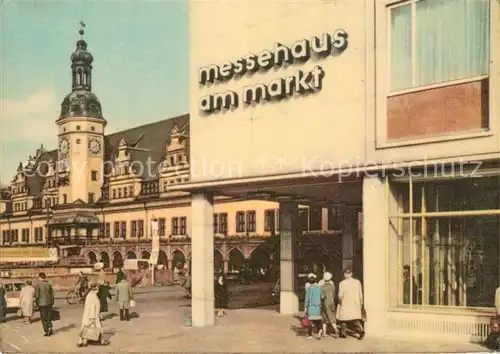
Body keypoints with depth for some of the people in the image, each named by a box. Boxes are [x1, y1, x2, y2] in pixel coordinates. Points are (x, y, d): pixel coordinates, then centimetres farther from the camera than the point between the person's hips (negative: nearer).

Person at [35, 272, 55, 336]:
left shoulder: (38, 285, -11)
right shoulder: (49, 284, 1)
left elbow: (37, 295, -10)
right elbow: (52, 294, 4)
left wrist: (37, 303, 2)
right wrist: (52, 302, 13)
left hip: (42, 304, -3)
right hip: (49, 303, 3)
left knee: (44, 318, 6)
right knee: (49, 317, 16)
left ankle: (47, 331, 7)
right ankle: (50, 328, 1)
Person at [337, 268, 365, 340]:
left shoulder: (342, 283, -10)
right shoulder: (357, 282, 0)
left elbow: (340, 295, -11)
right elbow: (360, 294, 4)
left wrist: (340, 301, 7)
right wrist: (361, 303, 14)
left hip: (345, 305, -2)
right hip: (355, 304, 3)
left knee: (343, 320, 12)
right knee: (356, 319, 5)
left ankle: (343, 334, 20)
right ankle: (361, 330, -16)